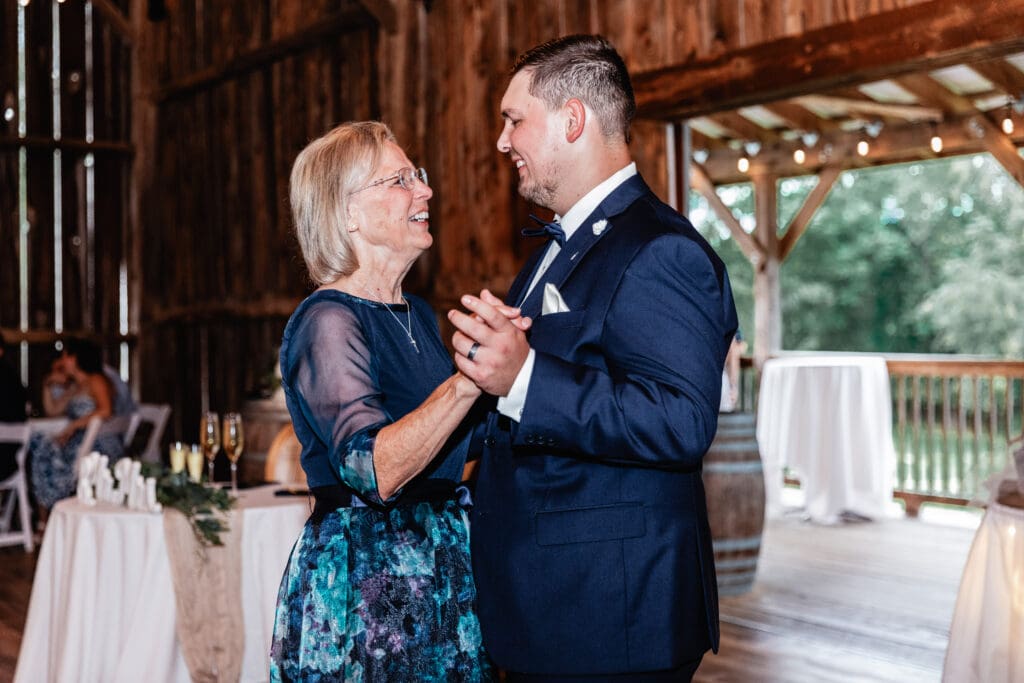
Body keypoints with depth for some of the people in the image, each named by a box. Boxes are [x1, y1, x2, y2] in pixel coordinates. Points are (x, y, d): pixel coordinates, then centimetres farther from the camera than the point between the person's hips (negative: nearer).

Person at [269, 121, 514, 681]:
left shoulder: (417, 314, 10)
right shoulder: (327, 321, -16)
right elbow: (374, 470, -30)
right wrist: (467, 381, -40)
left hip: (440, 568, 8)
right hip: (361, 577, -8)